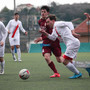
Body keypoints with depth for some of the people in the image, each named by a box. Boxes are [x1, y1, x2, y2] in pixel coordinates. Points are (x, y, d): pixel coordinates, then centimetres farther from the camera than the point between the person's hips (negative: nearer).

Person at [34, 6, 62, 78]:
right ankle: (56, 73, -10)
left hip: (54, 42, -5)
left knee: (59, 60, 2)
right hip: (46, 43, 5)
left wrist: (41, 38, -29)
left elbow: (51, 35, -24)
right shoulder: (40, 21, 6)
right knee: (46, 57, -19)